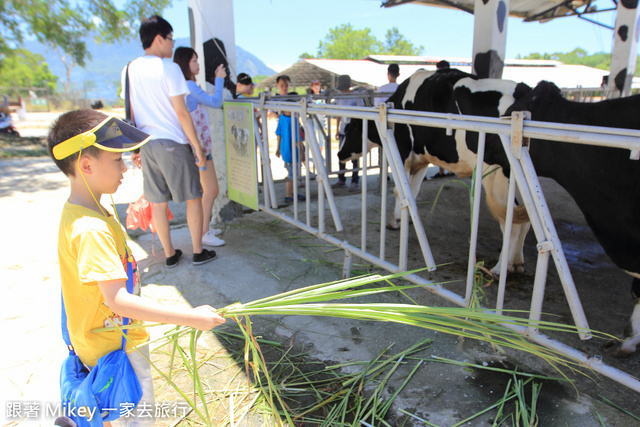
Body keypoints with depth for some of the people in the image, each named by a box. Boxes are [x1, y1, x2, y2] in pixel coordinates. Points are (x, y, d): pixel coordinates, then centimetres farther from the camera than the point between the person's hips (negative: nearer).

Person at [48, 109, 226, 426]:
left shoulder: (79, 212, 1)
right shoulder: (91, 230, -31)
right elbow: (117, 300, -35)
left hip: (115, 337, 10)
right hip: (114, 348, -9)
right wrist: (190, 317, -35)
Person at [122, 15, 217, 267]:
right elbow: (181, 113, -12)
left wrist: (134, 148, 18)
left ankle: (169, 255, 21)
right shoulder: (168, 67, -9)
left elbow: (130, 115, 12)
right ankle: (198, 252, 14)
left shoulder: (129, 70, 10)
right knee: (193, 198, 7)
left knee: (158, 202, 10)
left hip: (146, 144, 6)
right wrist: (198, 147, -8)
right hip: (173, 143, -6)